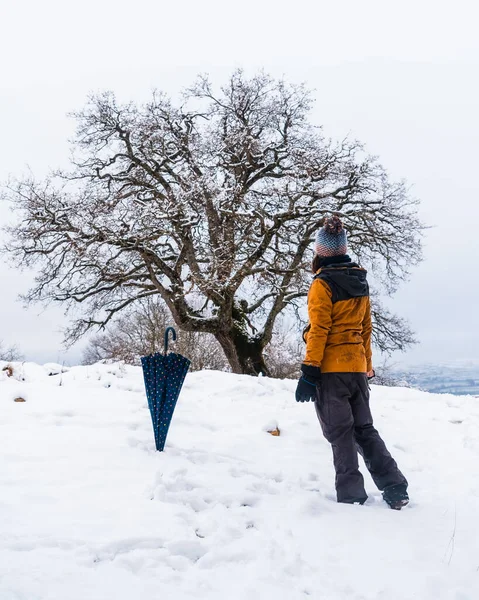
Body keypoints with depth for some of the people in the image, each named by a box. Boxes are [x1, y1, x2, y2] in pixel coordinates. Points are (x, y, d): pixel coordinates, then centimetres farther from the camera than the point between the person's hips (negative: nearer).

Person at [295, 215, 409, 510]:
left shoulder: (323, 284, -11)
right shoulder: (361, 282, 10)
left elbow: (318, 330, -16)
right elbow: (366, 329, 15)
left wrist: (309, 371, -15)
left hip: (331, 367, -7)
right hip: (357, 366, 7)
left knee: (340, 432, 0)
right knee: (364, 428, 15)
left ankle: (351, 494, 2)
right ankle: (395, 488, 12)